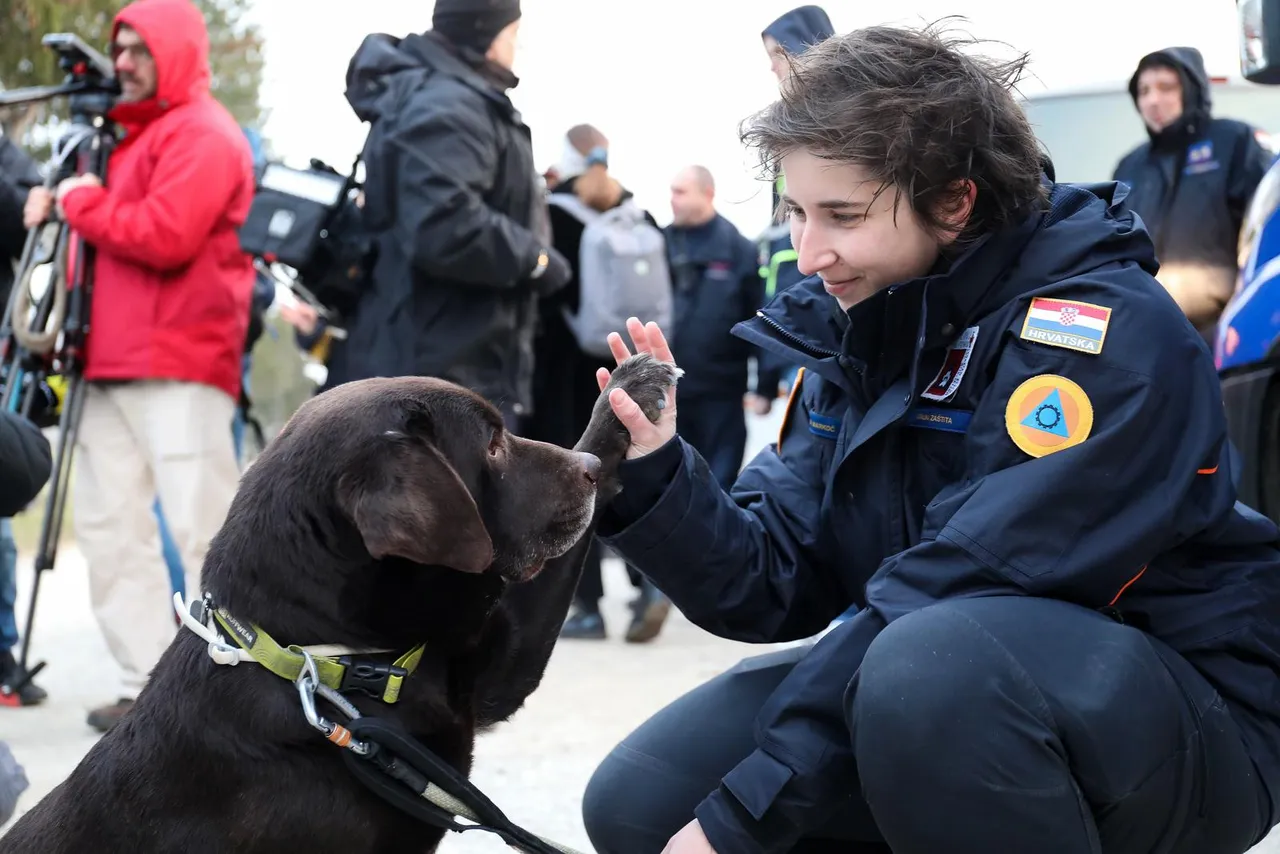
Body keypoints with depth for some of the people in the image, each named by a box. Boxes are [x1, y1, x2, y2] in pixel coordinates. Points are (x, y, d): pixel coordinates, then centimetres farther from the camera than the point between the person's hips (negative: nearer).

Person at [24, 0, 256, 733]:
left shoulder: (204, 133, -7)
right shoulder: (141, 135, 23)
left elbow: (165, 238, -19)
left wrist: (81, 202, -6)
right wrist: (71, 206, 5)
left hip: (179, 367, -10)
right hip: (117, 365, 10)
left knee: (203, 529, -8)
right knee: (111, 525, 6)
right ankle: (151, 686, 10)